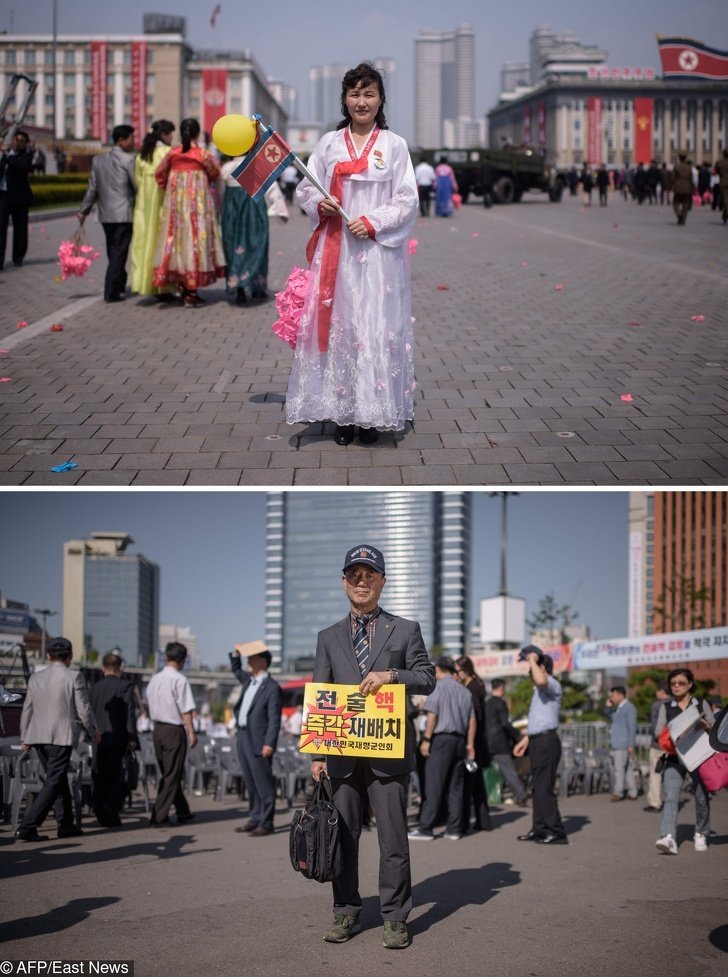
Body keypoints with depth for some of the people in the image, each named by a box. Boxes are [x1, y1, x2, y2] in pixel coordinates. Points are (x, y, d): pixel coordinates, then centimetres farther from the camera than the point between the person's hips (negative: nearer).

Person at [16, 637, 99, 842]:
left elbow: (27, 709, 12)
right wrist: (93, 732, 9)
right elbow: (84, 710, -6)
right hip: (62, 737, -6)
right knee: (53, 783, -4)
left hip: (38, 736, 6)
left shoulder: (35, 678, 8)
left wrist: (24, 737, 21)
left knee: (59, 780, 18)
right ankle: (27, 827, -13)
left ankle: (66, 825, 24)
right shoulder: (74, 678, -7)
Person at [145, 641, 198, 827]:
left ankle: (183, 812, 28)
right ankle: (159, 817, -4)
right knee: (172, 775, -1)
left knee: (169, 773, 17)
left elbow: (151, 705, 14)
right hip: (174, 730, -7)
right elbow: (186, 710, -15)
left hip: (157, 728, 7)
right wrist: (191, 732, -10)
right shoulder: (179, 680, -14)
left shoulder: (154, 679, 7)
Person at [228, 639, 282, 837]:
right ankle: (255, 819, 22)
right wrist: (235, 654, 17)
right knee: (250, 783, 14)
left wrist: (269, 743, -22)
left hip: (258, 742, -8)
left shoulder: (271, 687, -10)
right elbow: (236, 670, 36)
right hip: (243, 738, 9)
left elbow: (274, 718, -15)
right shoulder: (248, 680, 13)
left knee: (263, 783, -3)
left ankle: (266, 823, 0)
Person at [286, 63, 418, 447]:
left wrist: (374, 222, -12)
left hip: (379, 251, -2)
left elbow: (407, 200, 1)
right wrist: (319, 204, -11)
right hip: (335, 250, 2)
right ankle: (342, 413, 6)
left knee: (376, 328, -4)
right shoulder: (329, 143, 9)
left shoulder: (394, 145, 4)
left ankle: (372, 414, 3)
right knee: (337, 326, 0)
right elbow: (305, 189, 10)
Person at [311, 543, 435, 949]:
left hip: (389, 754, -2)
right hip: (343, 755, 2)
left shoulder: (405, 630, 9)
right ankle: (346, 912, 16)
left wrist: (391, 675, -16)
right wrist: (317, 754, 4)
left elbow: (427, 680, 4)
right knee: (343, 837, 6)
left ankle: (395, 918, 6)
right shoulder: (329, 638, 14)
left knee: (393, 838, -1)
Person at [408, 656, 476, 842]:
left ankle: (425, 829, -8)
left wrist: (426, 739, -9)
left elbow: (432, 715, -11)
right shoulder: (464, 691, 14)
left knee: (434, 786, -7)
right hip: (460, 740, 6)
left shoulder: (437, 687, -3)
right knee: (456, 787, 7)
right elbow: (472, 720, 12)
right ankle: (454, 829, 6)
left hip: (442, 738, -6)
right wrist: (470, 744, 14)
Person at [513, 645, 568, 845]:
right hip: (537, 741, 10)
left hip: (547, 742, -10)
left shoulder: (553, 685, -9)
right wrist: (525, 740, 28)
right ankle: (540, 829, 16)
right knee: (538, 788, 11)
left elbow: (541, 680, -35)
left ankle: (557, 832, -8)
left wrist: (533, 659, -21)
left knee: (544, 788, -10)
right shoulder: (540, 690, 22)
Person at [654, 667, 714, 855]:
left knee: (701, 797, 4)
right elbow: (658, 731, 4)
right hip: (674, 758, 0)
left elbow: (715, 727, 8)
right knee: (671, 797, -16)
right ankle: (668, 838, -28)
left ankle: (701, 835, 25)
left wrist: (707, 727, -15)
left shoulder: (702, 705, 9)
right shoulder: (666, 707, 10)